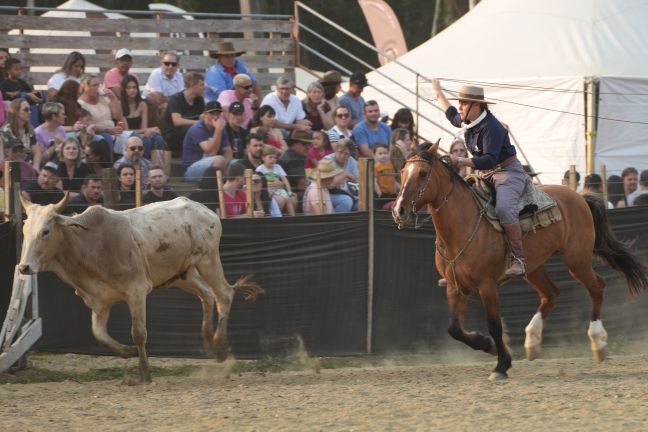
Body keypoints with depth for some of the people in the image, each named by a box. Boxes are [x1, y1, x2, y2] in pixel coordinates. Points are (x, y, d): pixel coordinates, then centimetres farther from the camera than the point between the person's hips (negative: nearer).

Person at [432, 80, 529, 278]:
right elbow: (453, 116, 32)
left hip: (508, 172, -10)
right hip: (486, 175, 10)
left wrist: (462, 162, -40)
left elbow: (489, 160, -32)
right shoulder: (469, 122, 6)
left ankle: (519, 259, -34)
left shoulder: (491, 128, -22)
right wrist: (439, 94, 41)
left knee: (504, 208, -35)